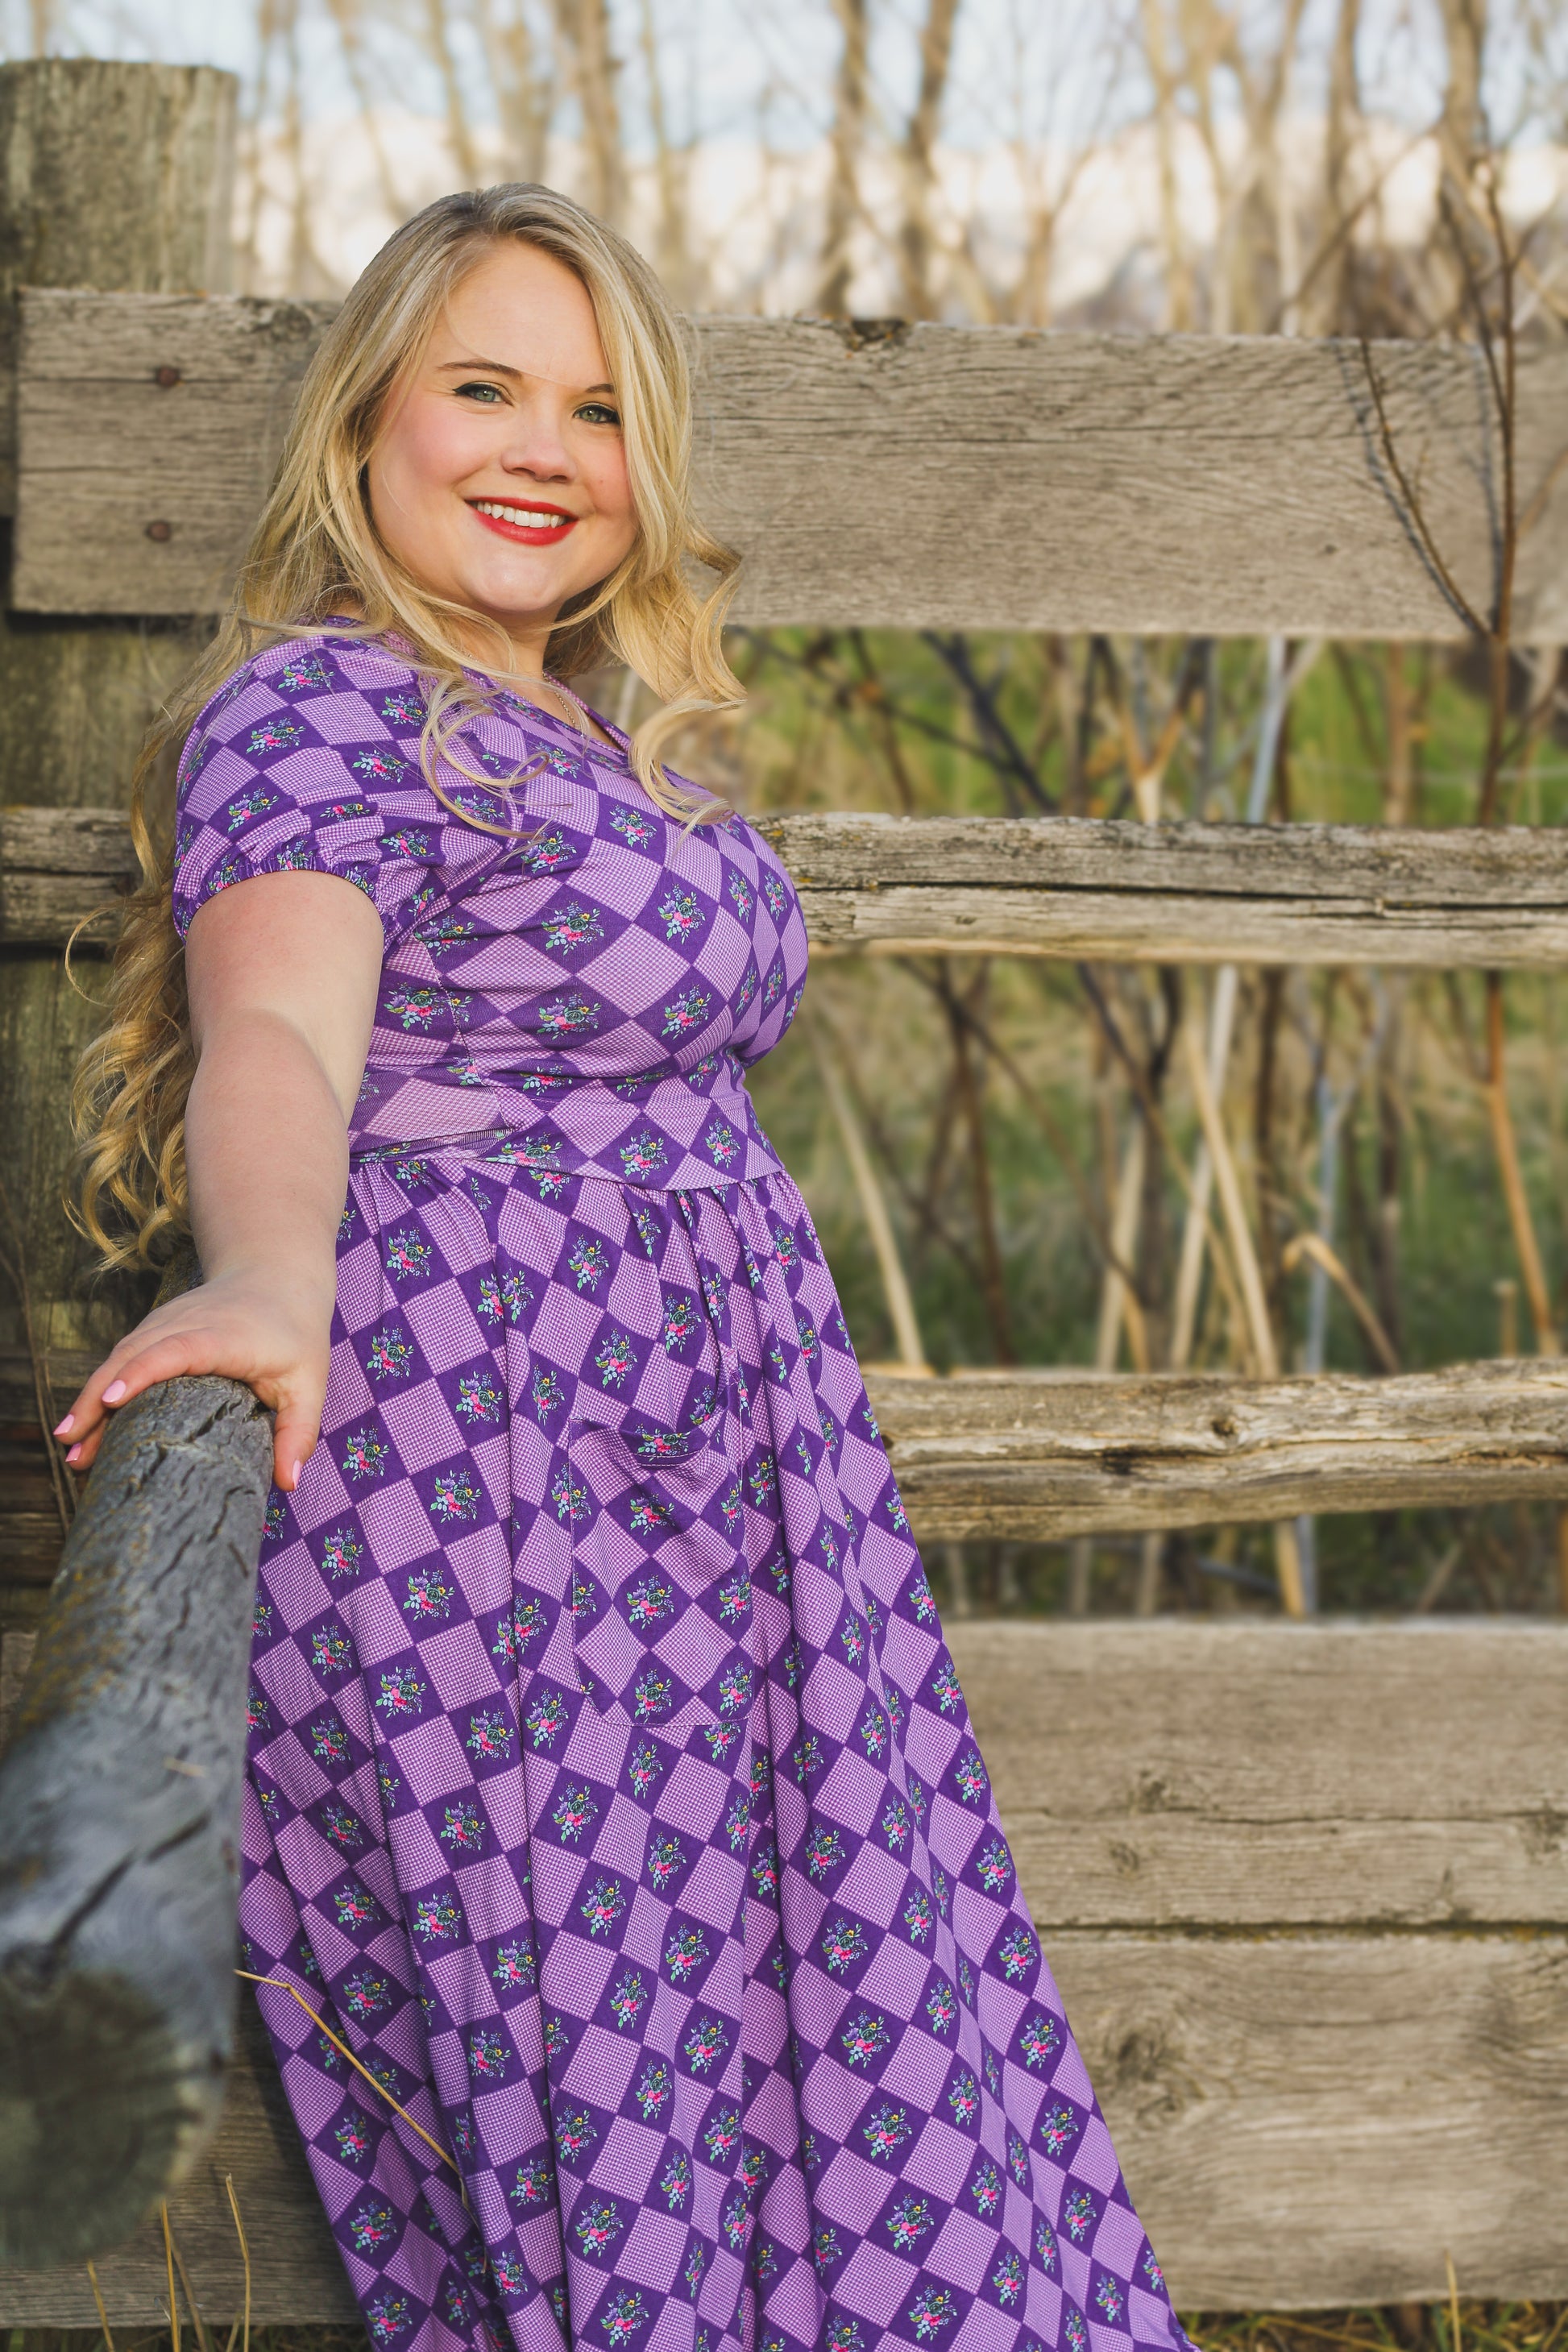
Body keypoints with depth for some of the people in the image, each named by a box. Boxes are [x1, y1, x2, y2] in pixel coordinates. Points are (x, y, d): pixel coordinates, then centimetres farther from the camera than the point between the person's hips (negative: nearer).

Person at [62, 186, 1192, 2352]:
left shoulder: (549, 734, 17)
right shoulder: (319, 707, -11)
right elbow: (279, 1034, -29)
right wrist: (267, 1288, -47)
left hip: (686, 1501, 9)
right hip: (478, 1507, -9)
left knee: (803, 2053, 10)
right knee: (573, 2089, -6)